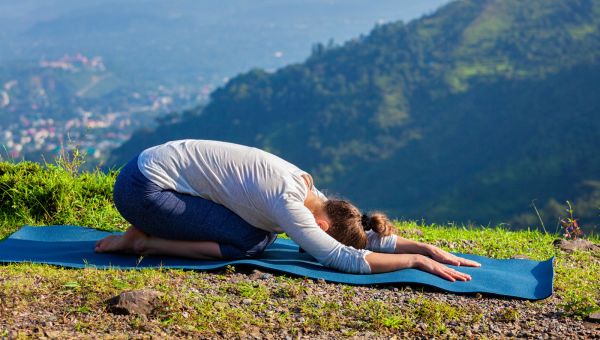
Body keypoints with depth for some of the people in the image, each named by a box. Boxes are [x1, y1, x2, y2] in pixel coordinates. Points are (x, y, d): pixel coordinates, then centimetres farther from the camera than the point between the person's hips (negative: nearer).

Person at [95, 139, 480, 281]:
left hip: (160, 165, 9)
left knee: (261, 232, 6)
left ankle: (153, 231, 12)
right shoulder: (288, 203, -24)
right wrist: (416, 260, -22)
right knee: (249, 243, -14)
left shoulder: (310, 194, 2)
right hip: (142, 186, -9)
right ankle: (146, 242, -3)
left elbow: (368, 235, 9)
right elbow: (345, 259, -30)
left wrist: (427, 247, 0)